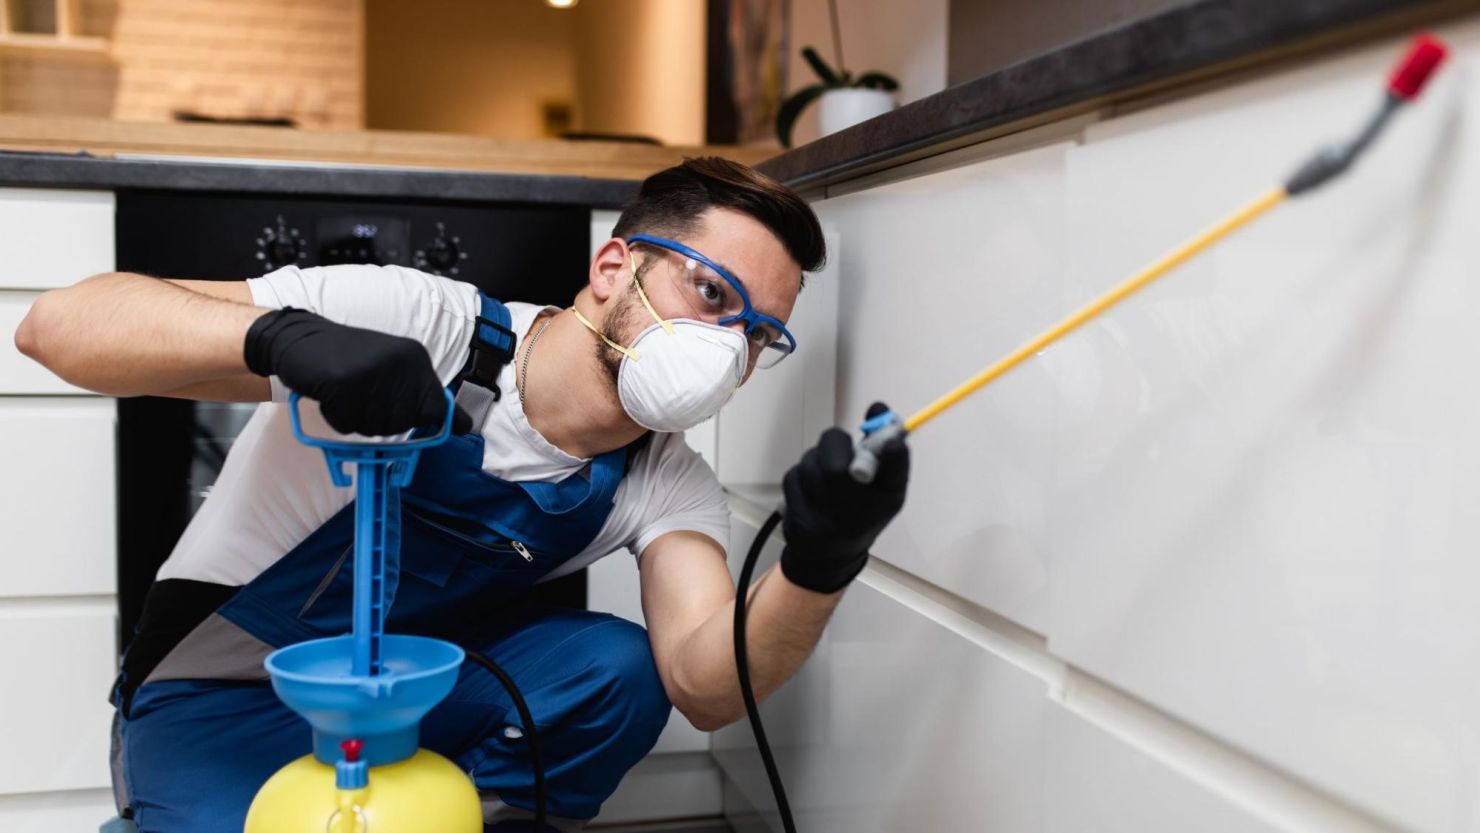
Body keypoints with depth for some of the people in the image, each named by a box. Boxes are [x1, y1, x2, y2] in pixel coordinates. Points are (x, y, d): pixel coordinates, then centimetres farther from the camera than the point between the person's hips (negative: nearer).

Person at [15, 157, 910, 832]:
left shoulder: (664, 485, -10)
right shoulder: (411, 323, -25)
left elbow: (706, 687, -24)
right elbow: (60, 323, -29)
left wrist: (819, 566, -45)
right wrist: (284, 335, -49)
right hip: (228, 699, -3)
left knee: (618, 668, -23)